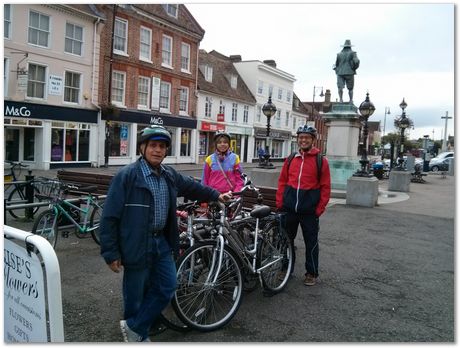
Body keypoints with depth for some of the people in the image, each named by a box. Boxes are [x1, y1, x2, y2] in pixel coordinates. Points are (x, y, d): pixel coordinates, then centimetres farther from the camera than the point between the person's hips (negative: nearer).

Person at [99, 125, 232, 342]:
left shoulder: (170, 175, 4)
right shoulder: (127, 176, -15)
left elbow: (191, 186, 25)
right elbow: (110, 217, -14)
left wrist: (216, 195, 31)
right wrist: (111, 253, -14)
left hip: (162, 241, 7)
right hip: (137, 244, -6)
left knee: (167, 288, 10)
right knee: (136, 295, 6)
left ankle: (134, 327, 26)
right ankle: (139, 335, 29)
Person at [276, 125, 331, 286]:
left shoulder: (321, 161, -2)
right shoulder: (291, 159, 7)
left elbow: (325, 187, -4)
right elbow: (282, 181, 9)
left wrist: (320, 208, -8)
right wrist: (280, 203, 2)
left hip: (309, 210, -3)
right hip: (289, 208, 4)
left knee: (311, 242, 9)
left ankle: (311, 273, 24)